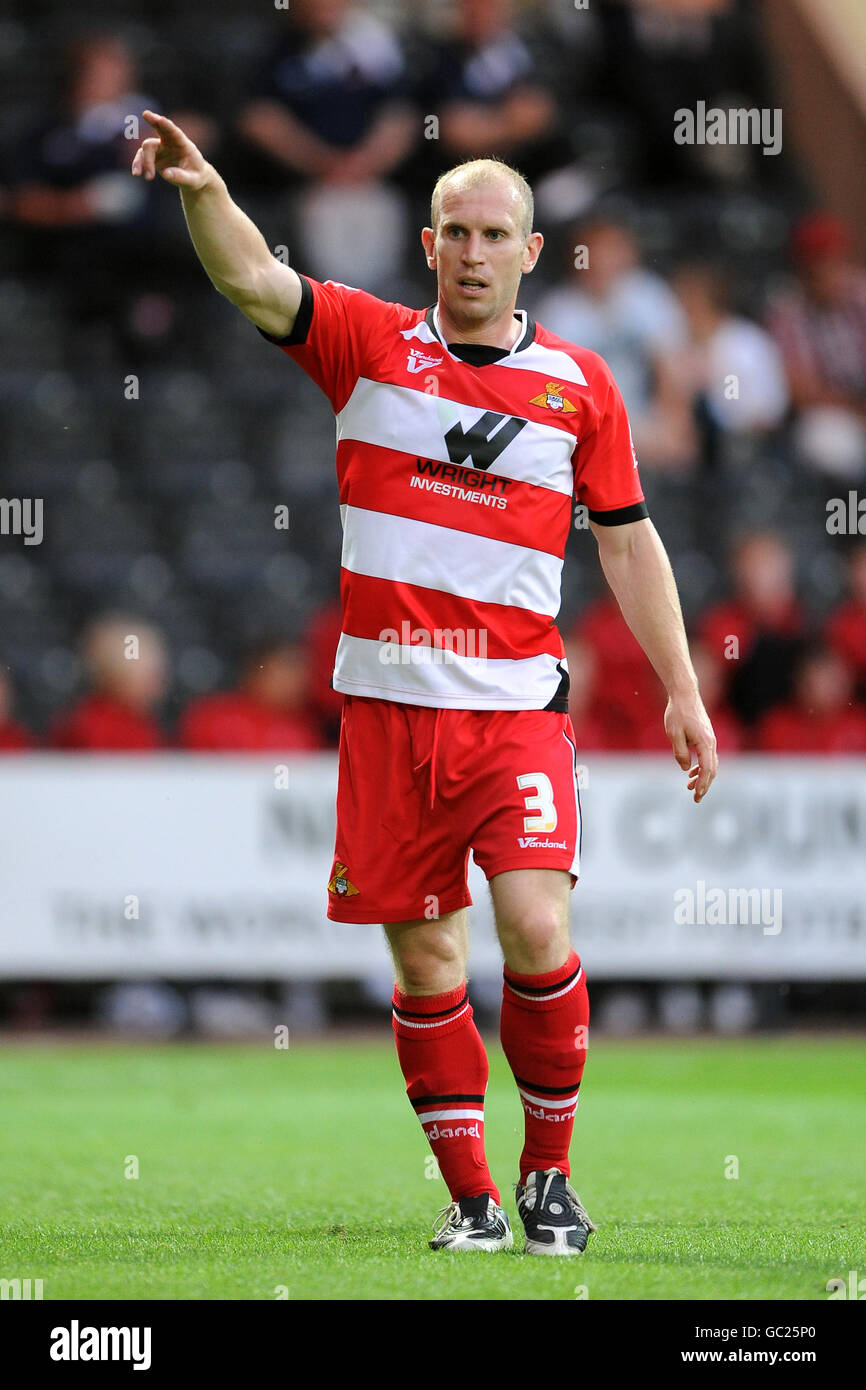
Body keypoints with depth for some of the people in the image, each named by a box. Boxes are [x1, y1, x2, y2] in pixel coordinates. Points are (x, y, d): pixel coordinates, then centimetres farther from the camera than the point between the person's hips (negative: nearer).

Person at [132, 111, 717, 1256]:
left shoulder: (579, 382, 6)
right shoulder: (369, 343, 5)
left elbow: (628, 541, 12)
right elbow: (253, 283, -11)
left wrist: (681, 690, 10)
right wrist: (205, 190, -31)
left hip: (517, 704, -1)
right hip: (387, 701, 1)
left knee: (537, 929, -15)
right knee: (423, 955, 3)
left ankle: (549, 1173, 3)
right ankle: (469, 1194, 13)